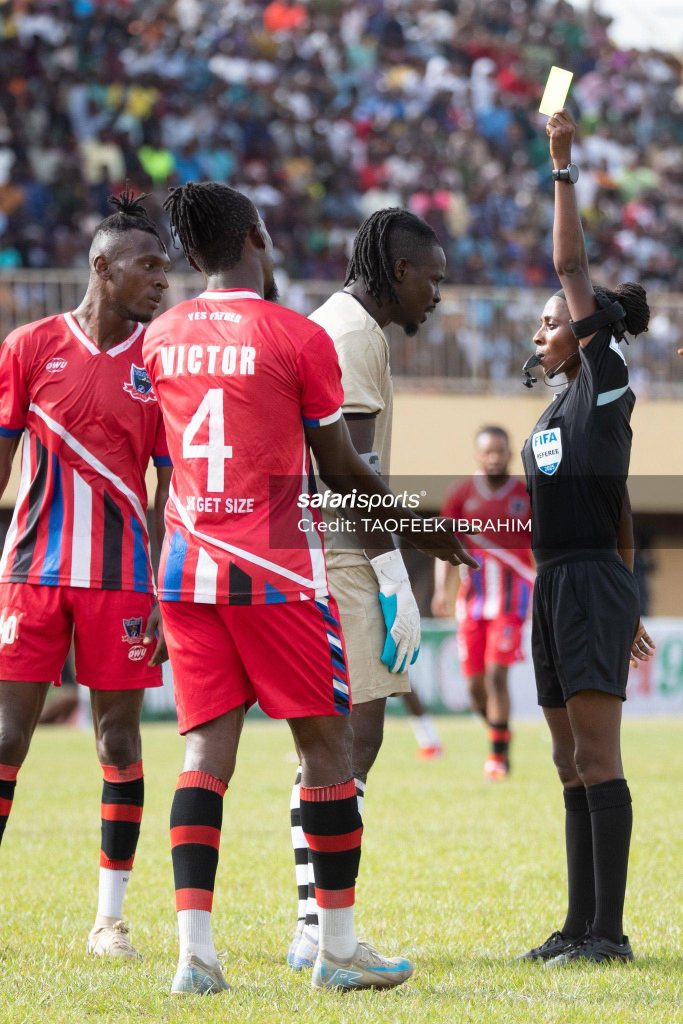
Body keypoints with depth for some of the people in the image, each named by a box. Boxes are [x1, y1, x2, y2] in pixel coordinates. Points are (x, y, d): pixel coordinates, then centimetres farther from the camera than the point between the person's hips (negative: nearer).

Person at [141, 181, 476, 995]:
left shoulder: (160, 338, 7)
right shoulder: (299, 338, -8)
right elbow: (343, 471, -2)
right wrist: (424, 530, 14)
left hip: (187, 568, 5)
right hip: (276, 570, -5)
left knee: (206, 745, 4)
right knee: (325, 743, 5)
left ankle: (194, 950, -7)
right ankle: (338, 949, 8)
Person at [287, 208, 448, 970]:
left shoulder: (324, 325, 21)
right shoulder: (355, 332, -10)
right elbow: (355, 467, -18)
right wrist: (397, 579, -18)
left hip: (300, 555, 10)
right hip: (339, 558, -10)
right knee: (351, 740, -10)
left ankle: (314, 926, 12)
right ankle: (323, 929, -13)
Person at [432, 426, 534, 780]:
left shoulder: (527, 496, 3)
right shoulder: (462, 496, 5)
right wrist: (441, 589, -10)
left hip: (510, 599, -2)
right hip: (472, 599, 2)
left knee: (496, 675, -15)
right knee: (475, 685, 3)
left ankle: (498, 756, -9)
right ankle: (498, 730, 31)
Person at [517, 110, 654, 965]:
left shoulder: (606, 385, -5)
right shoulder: (560, 410, 18)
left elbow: (573, 268, -10)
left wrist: (564, 167, -9)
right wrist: (624, 604, 25)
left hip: (591, 582, -9)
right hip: (555, 588, 9)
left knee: (597, 759, -11)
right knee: (572, 766, 9)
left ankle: (608, 929, -11)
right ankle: (579, 925, 13)